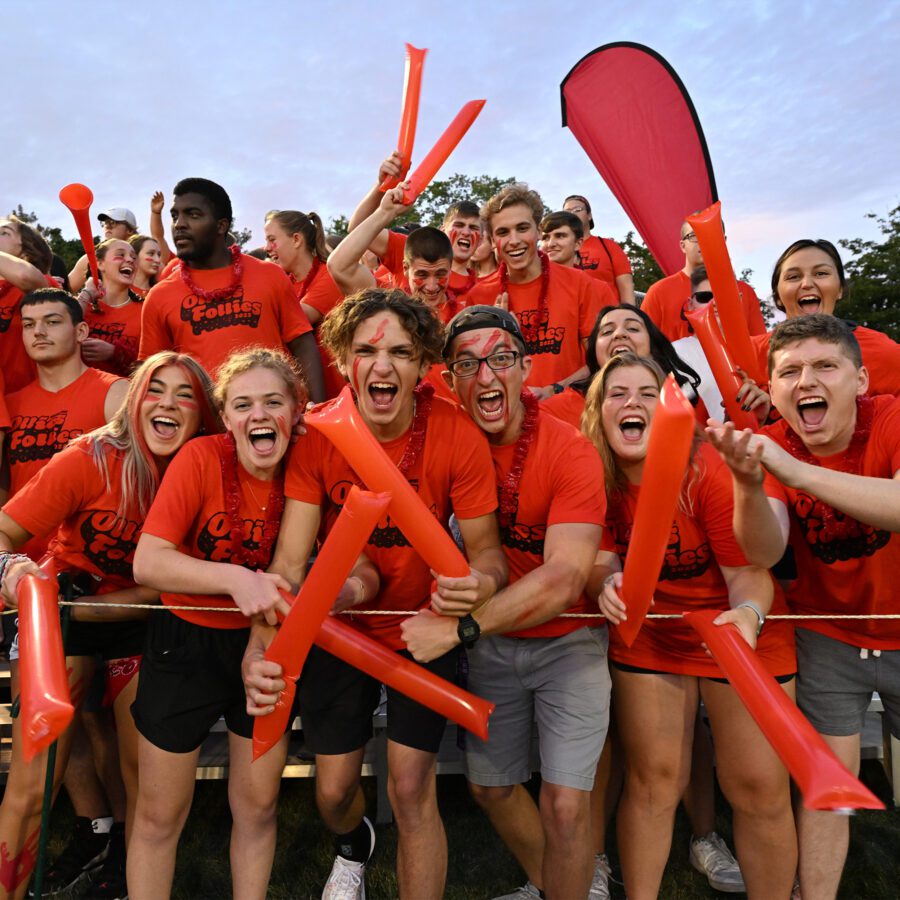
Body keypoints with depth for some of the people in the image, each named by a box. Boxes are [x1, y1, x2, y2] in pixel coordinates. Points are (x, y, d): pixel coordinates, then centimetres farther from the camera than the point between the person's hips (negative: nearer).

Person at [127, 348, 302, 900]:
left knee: (258, 806, 15)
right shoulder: (202, 458, -18)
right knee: (160, 814, 12)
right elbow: (147, 563, -23)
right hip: (185, 645, -2)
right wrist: (235, 578, -34)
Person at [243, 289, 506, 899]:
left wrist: (479, 583, -41)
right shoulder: (316, 436, -18)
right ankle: (354, 847, 51)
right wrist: (261, 647, -37)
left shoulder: (458, 437, -21)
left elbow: (485, 548, -16)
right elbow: (290, 560, -20)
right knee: (333, 790, 13)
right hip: (338, 626, 2)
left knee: (411, 789, -4)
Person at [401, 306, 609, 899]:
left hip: (566, 638, -3)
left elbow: (564, 578, -29)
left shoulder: (570, 450, -22)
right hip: (490, 643, 4)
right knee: (491, 786, 16)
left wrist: (458, 629, -31)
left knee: (565, 801, -7)